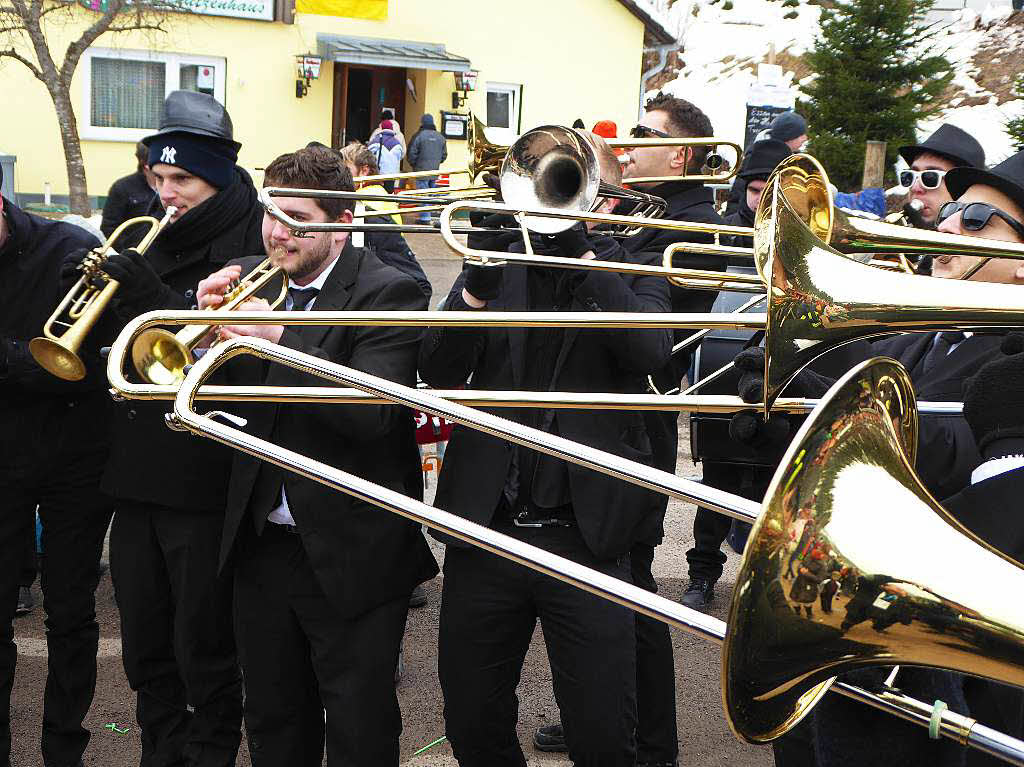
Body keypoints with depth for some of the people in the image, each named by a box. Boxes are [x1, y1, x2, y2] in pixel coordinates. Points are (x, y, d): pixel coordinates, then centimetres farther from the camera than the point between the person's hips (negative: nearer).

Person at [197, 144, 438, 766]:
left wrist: (281, 339, -29)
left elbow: (373, 416, -24)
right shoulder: (252, 280, 4)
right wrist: (211, 319, -14)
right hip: (262, 546, 6)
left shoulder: (389, 292, -12)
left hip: (350, 555, -5)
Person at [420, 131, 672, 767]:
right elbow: (436, 374, -2)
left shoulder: (632, 270, 5)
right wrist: (478, 282, -17)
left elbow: (650, 350, -17)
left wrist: (580, 250, -19)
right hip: (485, 528, 3)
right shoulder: (497, 261, 10)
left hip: (586, 535, -2)